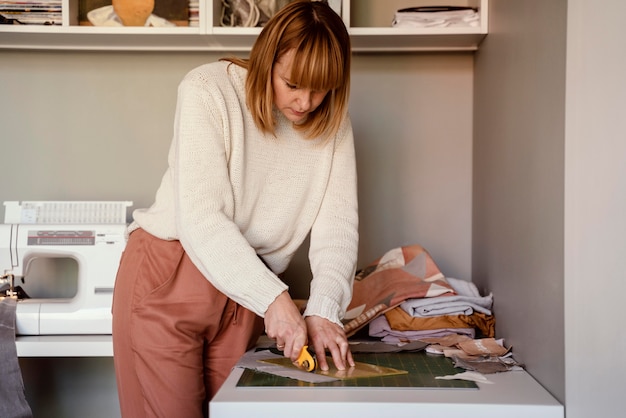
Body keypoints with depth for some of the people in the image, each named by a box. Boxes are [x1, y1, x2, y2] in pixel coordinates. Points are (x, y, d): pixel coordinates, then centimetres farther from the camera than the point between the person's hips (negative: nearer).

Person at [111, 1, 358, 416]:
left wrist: (323, 311, -22)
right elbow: (201, 218, -21)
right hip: (168, 280, -3)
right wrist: (273, 297, -29)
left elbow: (337, 225, -7)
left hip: (246, 294, 4)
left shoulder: (333, 121, -1)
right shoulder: (209, 89, -14)